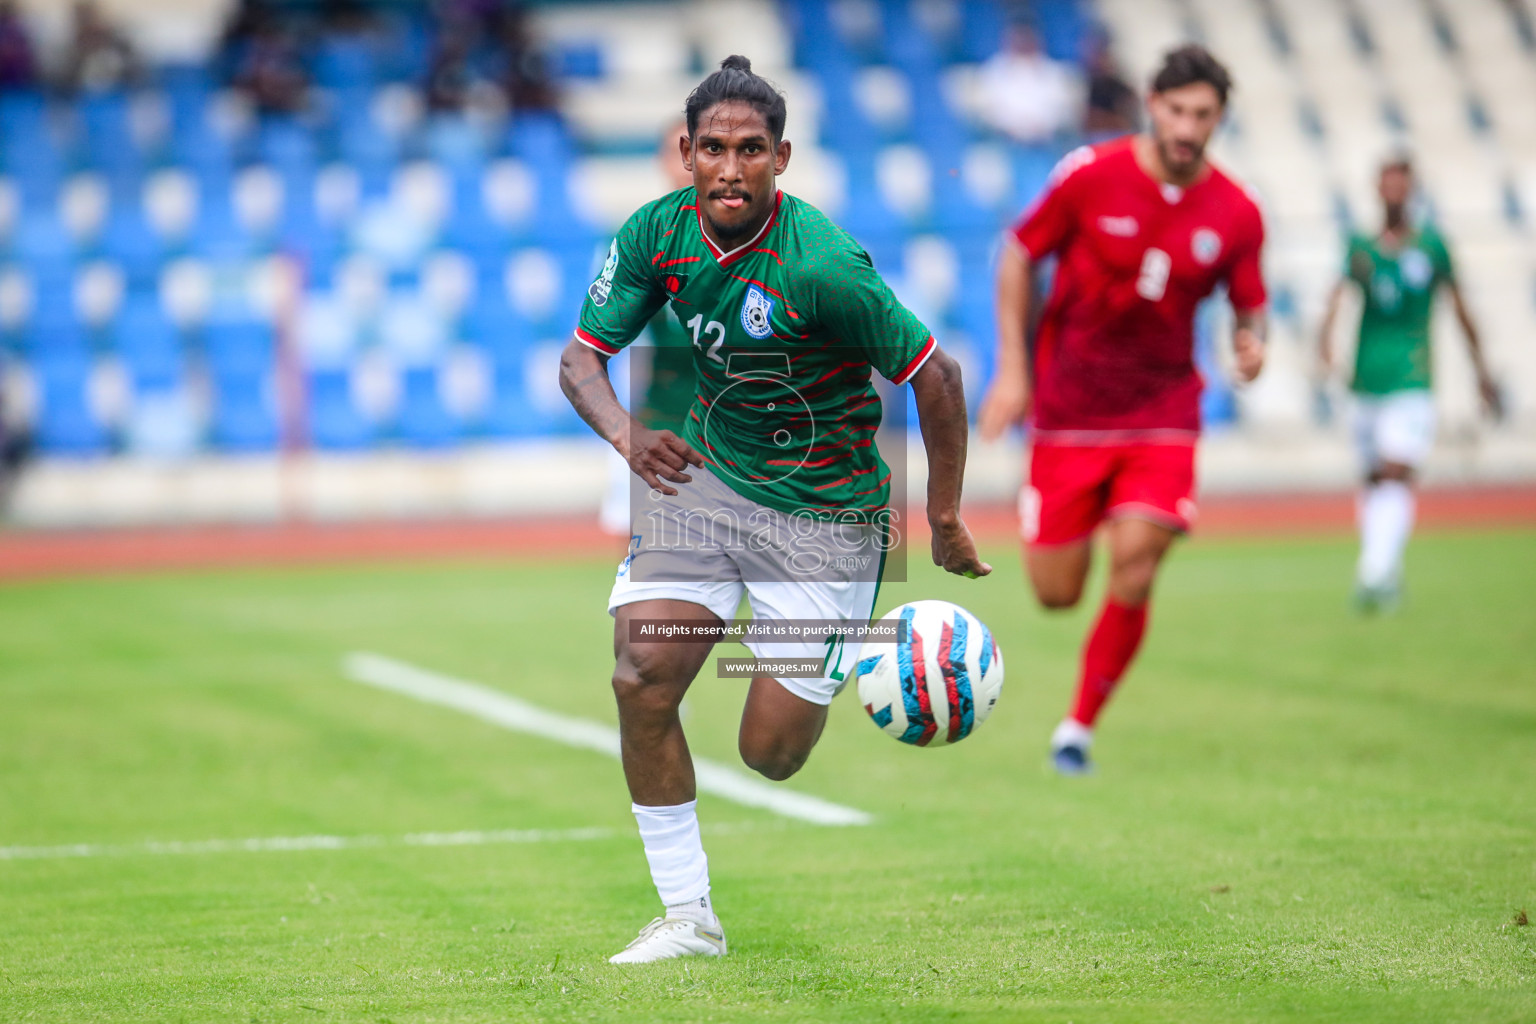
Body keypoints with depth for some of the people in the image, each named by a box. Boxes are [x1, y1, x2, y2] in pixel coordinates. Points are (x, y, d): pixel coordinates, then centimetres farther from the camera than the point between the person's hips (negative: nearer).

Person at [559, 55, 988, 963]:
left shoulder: (822, 265, -26)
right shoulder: (658, 234, -10)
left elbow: (937, 376, -18)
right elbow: (583, 356, -2)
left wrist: (946, 520, -11)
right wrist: (627, 433, -24)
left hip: (826, 508, -4)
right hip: (705, 476, 5)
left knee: (771, 753, -4)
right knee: (642, 678, -14)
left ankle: (849, 661, 33)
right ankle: (690, 917, 0)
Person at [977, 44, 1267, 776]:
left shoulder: (1235, 214, -4)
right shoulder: (1091, 175, -10)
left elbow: (1249, 305, 9)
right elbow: (1020, 256, 2)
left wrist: (1251, 343, -15)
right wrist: (1013, 368, -3)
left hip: (1162, 416, 1)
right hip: (1069, 413, -1)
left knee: (1132, 577, -15)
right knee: (1056, 594, 2)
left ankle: (1079, 728, 4)